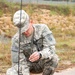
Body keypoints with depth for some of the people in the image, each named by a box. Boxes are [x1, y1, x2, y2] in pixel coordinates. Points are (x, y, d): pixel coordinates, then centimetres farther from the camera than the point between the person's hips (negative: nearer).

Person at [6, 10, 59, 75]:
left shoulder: (43, 28, -23)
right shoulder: (16, 39, -22)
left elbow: (51, 49, -33)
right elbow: (19, 63, -22)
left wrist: (40, 55, -55)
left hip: (43, 62, 0)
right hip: (29, 64, 0)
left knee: (54, 58, -35)